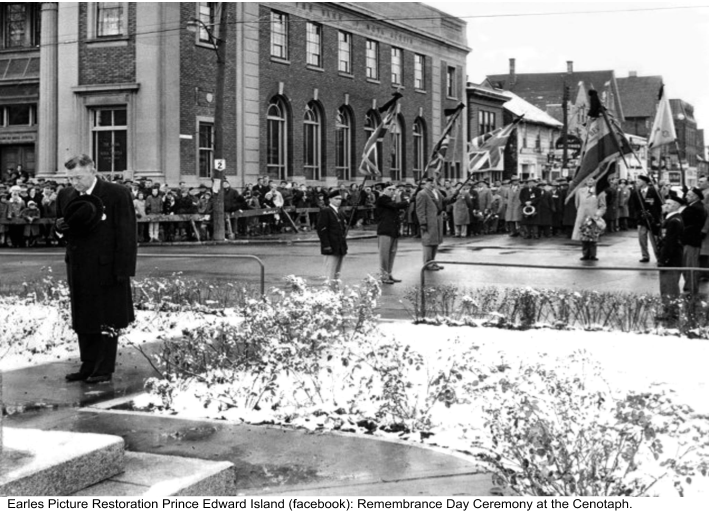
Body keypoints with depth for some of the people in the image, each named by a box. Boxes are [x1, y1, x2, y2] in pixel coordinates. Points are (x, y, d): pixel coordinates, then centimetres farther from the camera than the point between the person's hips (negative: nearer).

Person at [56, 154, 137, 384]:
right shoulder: (66, 196, 9)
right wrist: (60, 226, -5)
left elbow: (126, 234, -12)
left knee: (108, 322, 2)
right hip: (79, 270, 6)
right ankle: (88, 367, 22)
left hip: (107, 268, -6)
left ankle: (105, 370, 11)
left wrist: (123, 270, -16)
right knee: (83, 322, 12)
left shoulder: (118, 194, -10)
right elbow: (61, 226, 21)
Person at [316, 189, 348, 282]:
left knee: (337, 275, 11)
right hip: (331, 249, -8)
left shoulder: (339, 212, 18)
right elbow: (321, 229, -13)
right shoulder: (325, 211, -7)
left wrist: (344, 245, 14)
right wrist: (326, 246, -19)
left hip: (340, 249, 8)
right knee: (330, 275, -8)